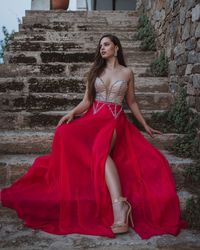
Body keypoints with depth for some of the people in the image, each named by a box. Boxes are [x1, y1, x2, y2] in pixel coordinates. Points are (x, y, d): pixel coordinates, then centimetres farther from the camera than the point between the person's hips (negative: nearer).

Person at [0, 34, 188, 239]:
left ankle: (118, 204, -49)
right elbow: (86, 101, 13)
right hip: (93, 116, 4)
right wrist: (72, 113, -6)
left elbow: (131, 102, 20)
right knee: (65, 134, -30)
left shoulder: (127, 73, 12)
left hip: (115, 120, -3)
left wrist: (145, 125, 21)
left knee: (101, 149, -37)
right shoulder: (95, 71, 18)